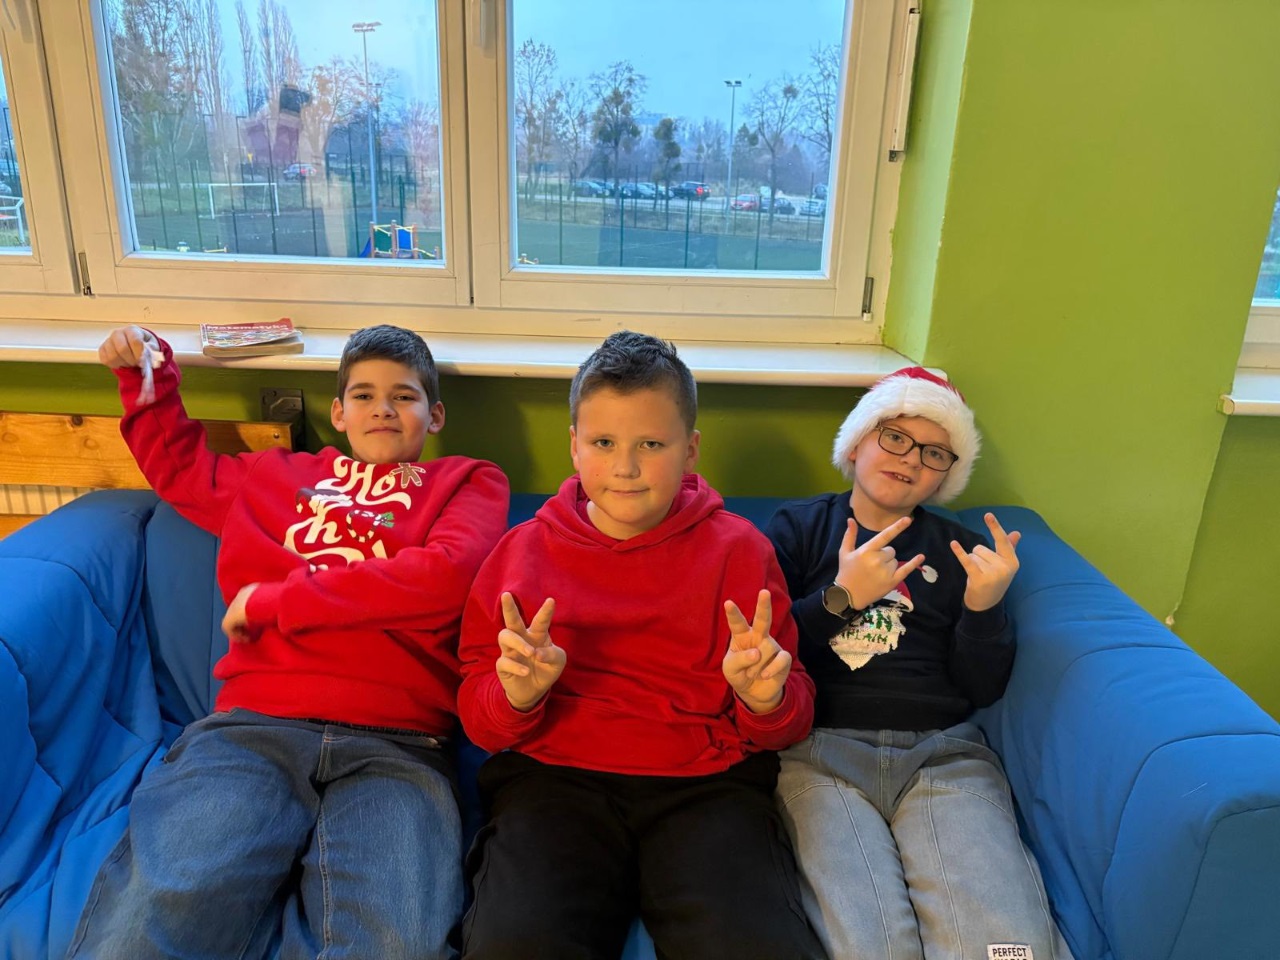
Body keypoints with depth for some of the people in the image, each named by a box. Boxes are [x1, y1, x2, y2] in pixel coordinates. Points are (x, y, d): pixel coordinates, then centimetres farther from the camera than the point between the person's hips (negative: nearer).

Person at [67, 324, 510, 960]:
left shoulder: (469, 481, 16)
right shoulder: (279, 475, 26)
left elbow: (443, 576, -5)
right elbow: (175, 465, 45)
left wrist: (273, 602, -2)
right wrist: (148, 375, 32)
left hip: (396, 743, -1)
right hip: (254, 723, 2)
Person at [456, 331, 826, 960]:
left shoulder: (738, 549, 8)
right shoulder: (523, 551, 9)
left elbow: (791, 724, 10)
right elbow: (479, 720, 10)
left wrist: (767, 698, -14)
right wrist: (515, 694, -13)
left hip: (705, 785, 0)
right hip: (552, 776, 1)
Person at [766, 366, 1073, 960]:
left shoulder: (960, 551, 19)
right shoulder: (799, 527, 12)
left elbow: (983, 690, 13)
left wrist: (983, 607, -4)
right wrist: (841, 597, -10)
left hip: (944, 754, 3)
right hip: (820, 750, -2)